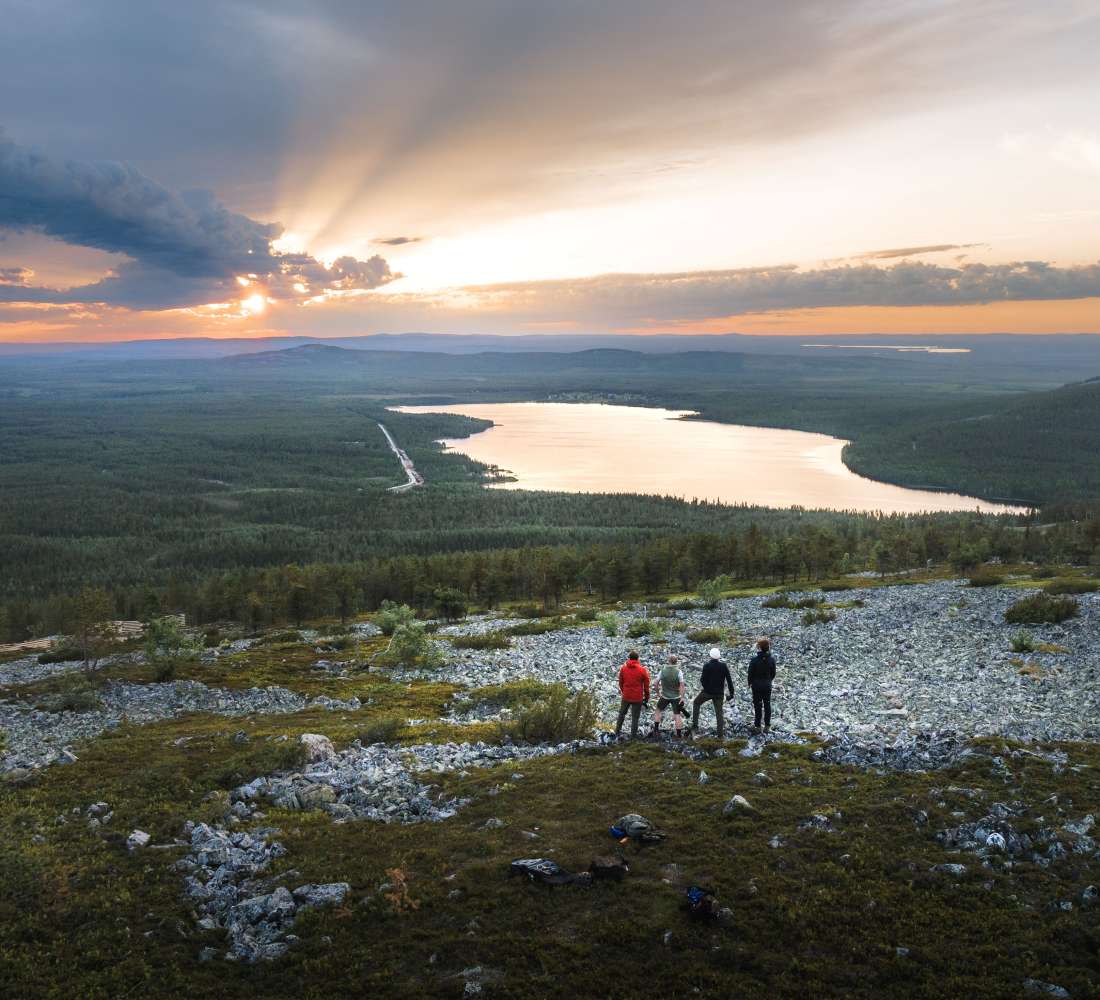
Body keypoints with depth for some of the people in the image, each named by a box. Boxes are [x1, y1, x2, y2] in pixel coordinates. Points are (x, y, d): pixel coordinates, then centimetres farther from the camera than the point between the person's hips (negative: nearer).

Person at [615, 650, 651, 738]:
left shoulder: (623, 668, -3)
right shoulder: (642, 670, -11)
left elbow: (620, 682, 8)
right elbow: (646, 686, -5)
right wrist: (646, 697, 8)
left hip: (626, 696, 3)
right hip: (637, 698, -3)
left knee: (622, 713, 21)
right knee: (635, 717, 7)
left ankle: (617, 731, 30)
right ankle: (633, 735, 10)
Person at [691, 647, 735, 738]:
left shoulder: (707, 665, -12)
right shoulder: (723, 666, -4)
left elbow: (703, 679, -12)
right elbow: (729, 680, -3)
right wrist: (731, 692, 4)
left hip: (707, 691, -2)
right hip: (719, 693, 2)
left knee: (696, 703, 21)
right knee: (719, 712, 11)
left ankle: (695, 725, 13)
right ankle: (720, 735, 11)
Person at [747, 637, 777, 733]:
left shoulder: (754, 660, -20)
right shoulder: (772, 659, -12)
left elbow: (750, 674, -11)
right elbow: (773, 674, -1)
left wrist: (749, 683, 7)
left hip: (756, 686, -2)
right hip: (767, 686, 2)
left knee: (757, 706, 10)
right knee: (767, 705, 15)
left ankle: (757, 726, 18)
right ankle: (767, 726, 21)